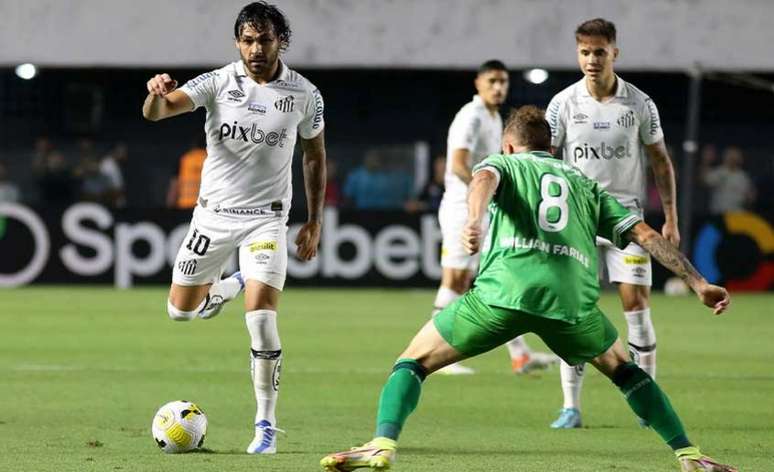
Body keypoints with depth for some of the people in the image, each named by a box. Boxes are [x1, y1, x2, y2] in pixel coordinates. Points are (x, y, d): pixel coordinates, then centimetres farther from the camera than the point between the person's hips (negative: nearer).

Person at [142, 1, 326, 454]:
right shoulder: (217, 83, -10)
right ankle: (229, 287, 46)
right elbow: (156, 112, -23)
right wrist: (158, 93, -47)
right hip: (214, 212, 2)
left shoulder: (305, 95, -6)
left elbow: (315, 156, 10)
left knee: (261, 320, -16)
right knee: (181, 310, 12)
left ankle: (266, 425, -4)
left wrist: (315, 220, 7)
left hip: (266, 217, -2)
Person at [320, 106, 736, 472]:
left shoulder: (503, 163, 24)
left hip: (503, 289, -3)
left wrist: (474, 221, -23)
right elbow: (645, 235, 24)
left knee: (414, 361, 11)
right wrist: (699, 284, 26)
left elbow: (483, 180, -2)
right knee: (621, 368, 30)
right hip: (573, 296, 3)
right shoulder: (585, 185, 32)